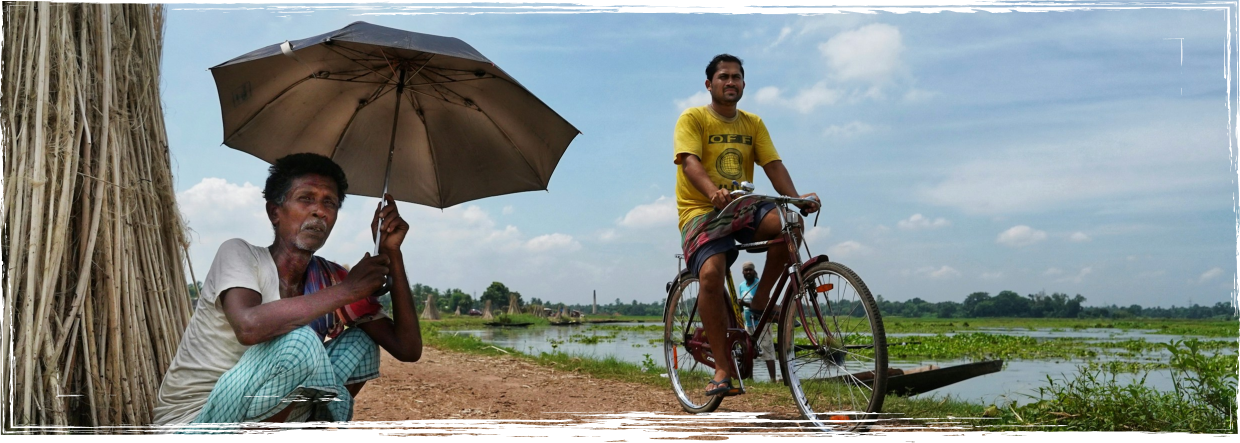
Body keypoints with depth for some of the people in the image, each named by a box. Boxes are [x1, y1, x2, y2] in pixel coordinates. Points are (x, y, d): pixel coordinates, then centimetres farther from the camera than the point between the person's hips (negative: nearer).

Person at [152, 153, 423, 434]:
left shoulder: (330, 279, 1)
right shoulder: (239, 254, -13)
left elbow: (408, 349, -5)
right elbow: (249, 326, -36)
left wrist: (391, 253, -9)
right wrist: (347, 290, -26)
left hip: (260, 423, 6)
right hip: (192, 423, -6)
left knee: (361, 344, -1)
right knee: (299, 342, -28)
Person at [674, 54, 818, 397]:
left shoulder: (753, 124, 13)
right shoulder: (693, 119, -1)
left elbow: (773, 165, 2)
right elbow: (690, 162, -17)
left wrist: (796, 198, -17)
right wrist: (713, 192, -38)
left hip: (742, 208, 4)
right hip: (701, 212, -4)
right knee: (711, 274, -29)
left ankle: (761, 299, -6)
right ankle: (724, 369, -19)